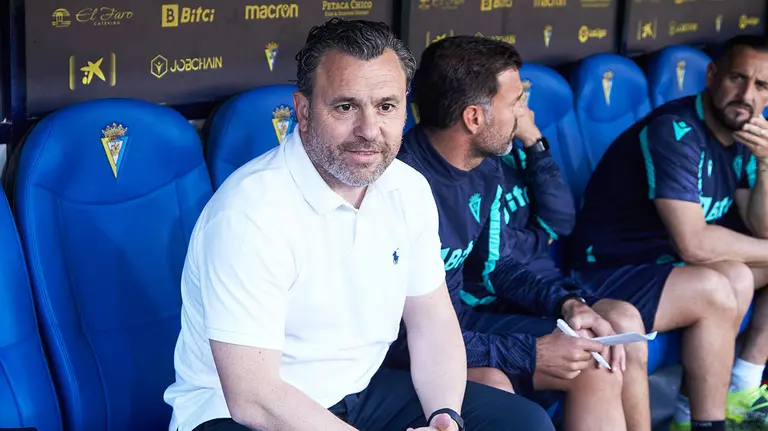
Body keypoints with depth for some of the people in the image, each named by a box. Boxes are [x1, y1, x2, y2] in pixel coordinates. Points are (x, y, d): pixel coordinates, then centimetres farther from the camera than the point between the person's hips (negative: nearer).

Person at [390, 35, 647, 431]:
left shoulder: (485, 168, 0)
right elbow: (401, 335, -28)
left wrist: (566, 302, -5)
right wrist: (529, 353, -24)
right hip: (402, 347, -8)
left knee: (596, 366, -1)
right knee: (492, 386, -34)